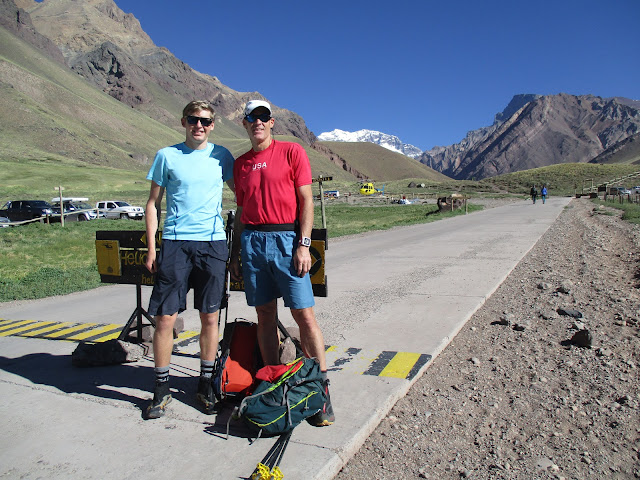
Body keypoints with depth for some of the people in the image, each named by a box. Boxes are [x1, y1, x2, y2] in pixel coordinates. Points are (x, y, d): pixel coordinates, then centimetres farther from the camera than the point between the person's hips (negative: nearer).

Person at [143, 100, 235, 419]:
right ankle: (161, 389, 17)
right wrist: (151, 248, 1)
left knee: (210, 317, 6)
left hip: (213, 242, 1)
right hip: (175, 242, -1)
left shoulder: (221, 155, 9)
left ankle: (206, 384, 23)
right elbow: (153, 203, 7)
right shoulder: (167, 156, 6)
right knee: (165, 318, -1)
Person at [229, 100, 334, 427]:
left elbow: (306, 201, -1)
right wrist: (235, 253, 14)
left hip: (286, 239, -4)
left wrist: (303, 244, -10)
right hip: (252, 241, 4)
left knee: (304, 314, -5)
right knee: (265, 315, 7)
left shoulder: (292, 152, 4)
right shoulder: (240, 164, 17)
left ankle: (322, 390, 4)